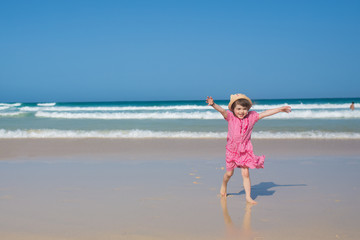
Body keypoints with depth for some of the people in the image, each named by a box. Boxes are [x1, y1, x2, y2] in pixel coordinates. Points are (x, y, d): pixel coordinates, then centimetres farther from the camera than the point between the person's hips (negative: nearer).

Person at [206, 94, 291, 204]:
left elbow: (265, 113, 0)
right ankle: (224, 185, 44)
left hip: (245, 150, 1)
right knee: (229, 173, 13)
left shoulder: (251, 117, -3)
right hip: (232, 149, -1)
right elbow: (222, 110, -30)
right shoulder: (230, 117, -11)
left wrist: (280, 109, 2)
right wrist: (213, 104, -50)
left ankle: (248, 196, 1)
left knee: (245, 173, -4)